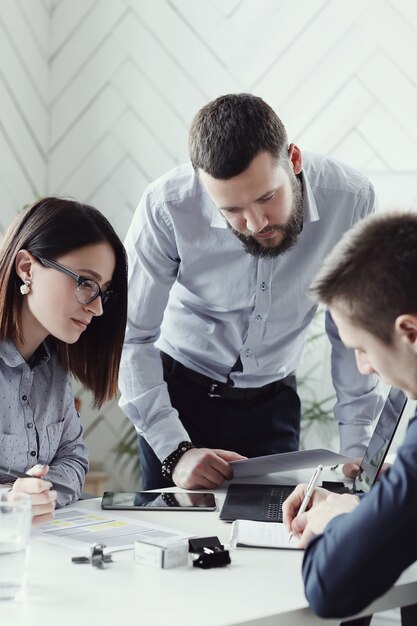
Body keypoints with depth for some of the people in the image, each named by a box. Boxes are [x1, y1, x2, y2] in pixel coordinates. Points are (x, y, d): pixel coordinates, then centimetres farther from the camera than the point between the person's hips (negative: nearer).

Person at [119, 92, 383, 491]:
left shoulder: (350, 199, -21)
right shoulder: (166, 208, -26)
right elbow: (130, 337, -19)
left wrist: (356, 448, -8)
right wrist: (175, 451, -27)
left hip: (273, 400, 1)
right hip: (178, 393, -1)